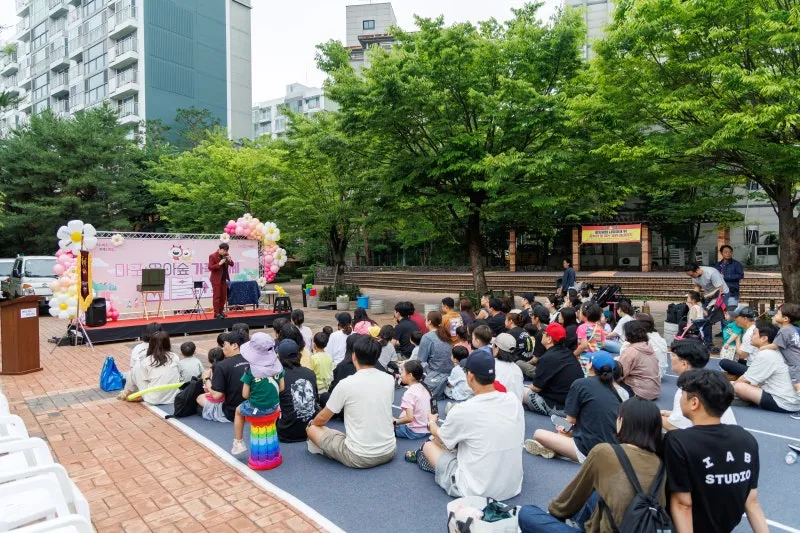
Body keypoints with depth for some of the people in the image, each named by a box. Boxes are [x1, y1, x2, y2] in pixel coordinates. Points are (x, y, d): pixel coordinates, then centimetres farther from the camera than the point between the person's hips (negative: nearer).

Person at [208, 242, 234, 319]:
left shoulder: (226, 255, 5)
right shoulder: (213, 256, -12)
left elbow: (232, 264, 10)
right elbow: (210, 267, -17)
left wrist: (229, 260, -11)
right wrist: (219, 264, -27)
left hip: (224, 279, 6)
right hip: (216, 279, -6)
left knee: (224, 296, 9)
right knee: (217, 296, -3)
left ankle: (221, 311, 18)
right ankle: (216, 313, 1)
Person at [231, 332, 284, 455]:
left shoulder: (250, 370, -16)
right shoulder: (278, 365, -7)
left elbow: (245, 395, -12)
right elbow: (281, 388, 0)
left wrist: (254, 397, 8)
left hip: (256, 408, -3)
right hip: (274, 406, 3)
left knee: (238, 411, 30)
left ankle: (238, 443, 35)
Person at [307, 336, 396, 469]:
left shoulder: (346, 384, -15)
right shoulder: (389, 380, -3)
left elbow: (323, 418, 0)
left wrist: (312, 423, 23)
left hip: (359, 457, -5)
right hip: (389, 451, 5)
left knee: (312, 428, 11)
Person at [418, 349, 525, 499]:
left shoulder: (462, 410, -21)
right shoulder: (514, 401, -8)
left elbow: (440, 438, 0)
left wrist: (431, 423, 23)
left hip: (476, 491, -5)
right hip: (513, 487, 5)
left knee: (429, 445, 14)